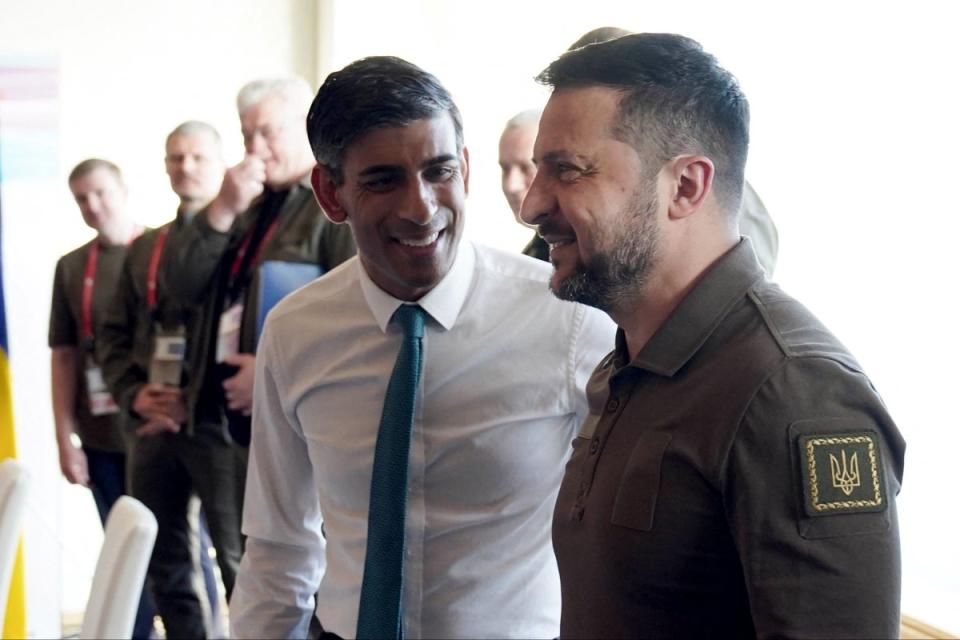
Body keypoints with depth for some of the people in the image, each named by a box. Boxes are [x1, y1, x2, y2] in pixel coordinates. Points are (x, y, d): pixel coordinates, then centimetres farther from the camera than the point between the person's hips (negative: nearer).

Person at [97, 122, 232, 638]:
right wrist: (133, 394, 1)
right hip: (151, 426, 6)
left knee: (239, 561, -7)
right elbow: (114, 335, 18)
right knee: (165, 565, 11)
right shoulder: (143, 249, 18)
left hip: (217, 421, -6)